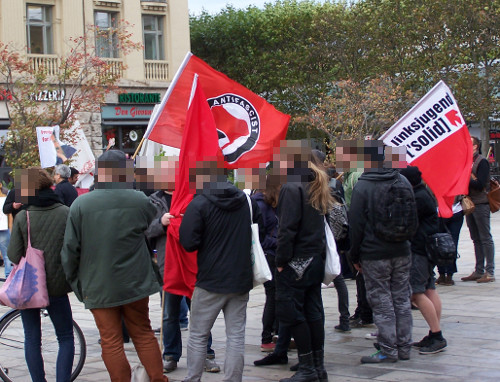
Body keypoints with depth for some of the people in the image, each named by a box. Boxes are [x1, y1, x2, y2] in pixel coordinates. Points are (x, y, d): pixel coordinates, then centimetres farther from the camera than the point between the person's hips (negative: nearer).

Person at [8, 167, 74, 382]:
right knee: (66, 338, 9)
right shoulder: (65, 213, -6)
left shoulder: (22, 217, -7)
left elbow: (13, 255, -8)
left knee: (32, 339, 11)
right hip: (56, 285, 0)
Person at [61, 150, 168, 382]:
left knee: (111, 343, 5)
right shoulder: (140, 201, -6)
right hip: (135, 284, 2)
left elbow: (70, 249, -5)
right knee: (143, 335, 16)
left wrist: (74, 280, 7)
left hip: (98, 287, -2)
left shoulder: (80, 204, -10)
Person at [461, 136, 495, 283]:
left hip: (481, 204, -8)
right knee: (476, 239, 11)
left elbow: (480, 184, -17)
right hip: (469, 204, 8)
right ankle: (479, 271, 16)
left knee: (485, 238, -4)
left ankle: (490, 272, -2)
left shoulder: (482, 162, -9)